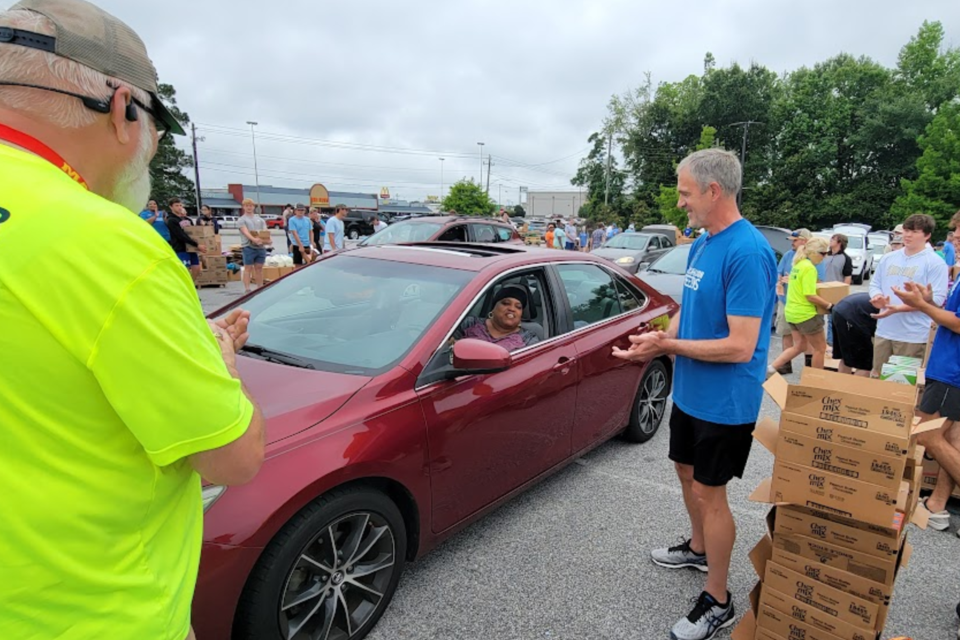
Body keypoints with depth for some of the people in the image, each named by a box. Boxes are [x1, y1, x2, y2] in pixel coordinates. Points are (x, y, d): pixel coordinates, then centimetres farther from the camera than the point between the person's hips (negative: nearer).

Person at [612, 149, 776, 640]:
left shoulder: (746, 252, -24)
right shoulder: (701, 243, 5)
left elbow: (740, 346, -27)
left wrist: (668, 345, -22)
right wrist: (660, 341, -5)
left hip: (724, 402, -8)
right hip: (689, 391, 9)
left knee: (709, 492, 4)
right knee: (687, 472, 23)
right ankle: (698, 548, 48)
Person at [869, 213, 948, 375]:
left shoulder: (935, 263, -6)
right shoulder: (888, 258, 12)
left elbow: (936, 298, -13)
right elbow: (874, 284, 15)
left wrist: (899, 308, -23)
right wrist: (877, 297, -9)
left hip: (913, 336, -5)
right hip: (883, 331, 5)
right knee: (878, 377, 14)